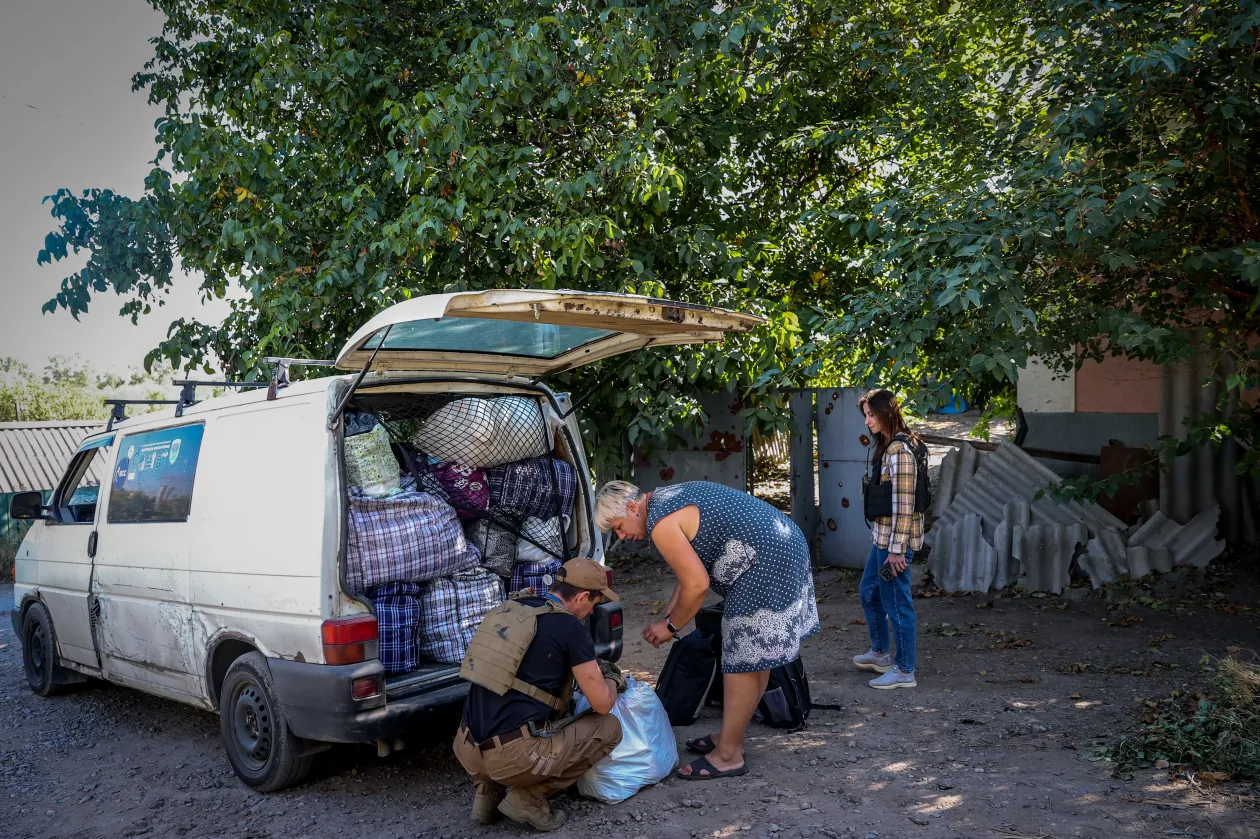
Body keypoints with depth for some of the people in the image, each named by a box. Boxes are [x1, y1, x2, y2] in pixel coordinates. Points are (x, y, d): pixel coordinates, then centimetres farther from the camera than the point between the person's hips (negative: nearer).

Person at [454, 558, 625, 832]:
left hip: (466, 750, 7)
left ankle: (488, 790, 17)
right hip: (512, 756, -7)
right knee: (609, 729, 10)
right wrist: (612, 680, 21)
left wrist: (591, 667, 33)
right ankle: (528, 797, 3)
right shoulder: (571, 628, -8)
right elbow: (602, 704, -1)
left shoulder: (508, 610, 12)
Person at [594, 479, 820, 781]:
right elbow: (691, 570, 21)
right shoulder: (667, 497, 16)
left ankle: (728, 756, 6)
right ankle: (731, 737, 28)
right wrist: (666, 617, 17)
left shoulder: (661, 523, -15)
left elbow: (697, 584, -16)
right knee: (755, 655, 17)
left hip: (767, 563, -11)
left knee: (744, 662, -3)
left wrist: (671, 627, -1)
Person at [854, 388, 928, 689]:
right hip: (883, 536, 11)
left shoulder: (899, 450, -19)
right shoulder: (889, 445, 11)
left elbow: (903, 503, -22)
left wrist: (897, 549, -21)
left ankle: (905, 671, 13)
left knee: (896, 603, 0)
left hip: (895, 539, -11)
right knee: (869, 591, 23)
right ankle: (880, 653, 38)